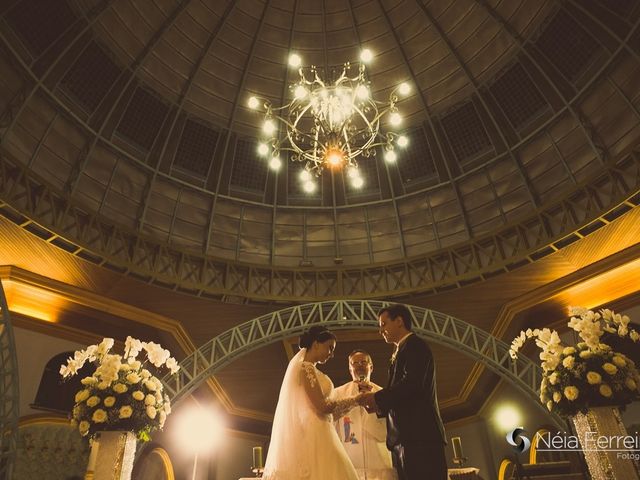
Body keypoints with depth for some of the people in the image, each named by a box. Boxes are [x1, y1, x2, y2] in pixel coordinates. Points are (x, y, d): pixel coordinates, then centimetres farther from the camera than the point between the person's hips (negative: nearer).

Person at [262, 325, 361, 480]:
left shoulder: (303, 367, 17)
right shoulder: (306, 367, -12)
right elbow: (322, 406, -18)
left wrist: (349, 404, 15)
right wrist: (355, 400, -7)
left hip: (308, 435, 10)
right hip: (312, 436, -10)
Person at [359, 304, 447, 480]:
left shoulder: (414, 344, -2)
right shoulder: (403, 350, 24)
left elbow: (412, 382, -19)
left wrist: (377, 398, -10)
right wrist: (380, 405, 7)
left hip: (419, 433, -9)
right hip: (407, 438, 9)